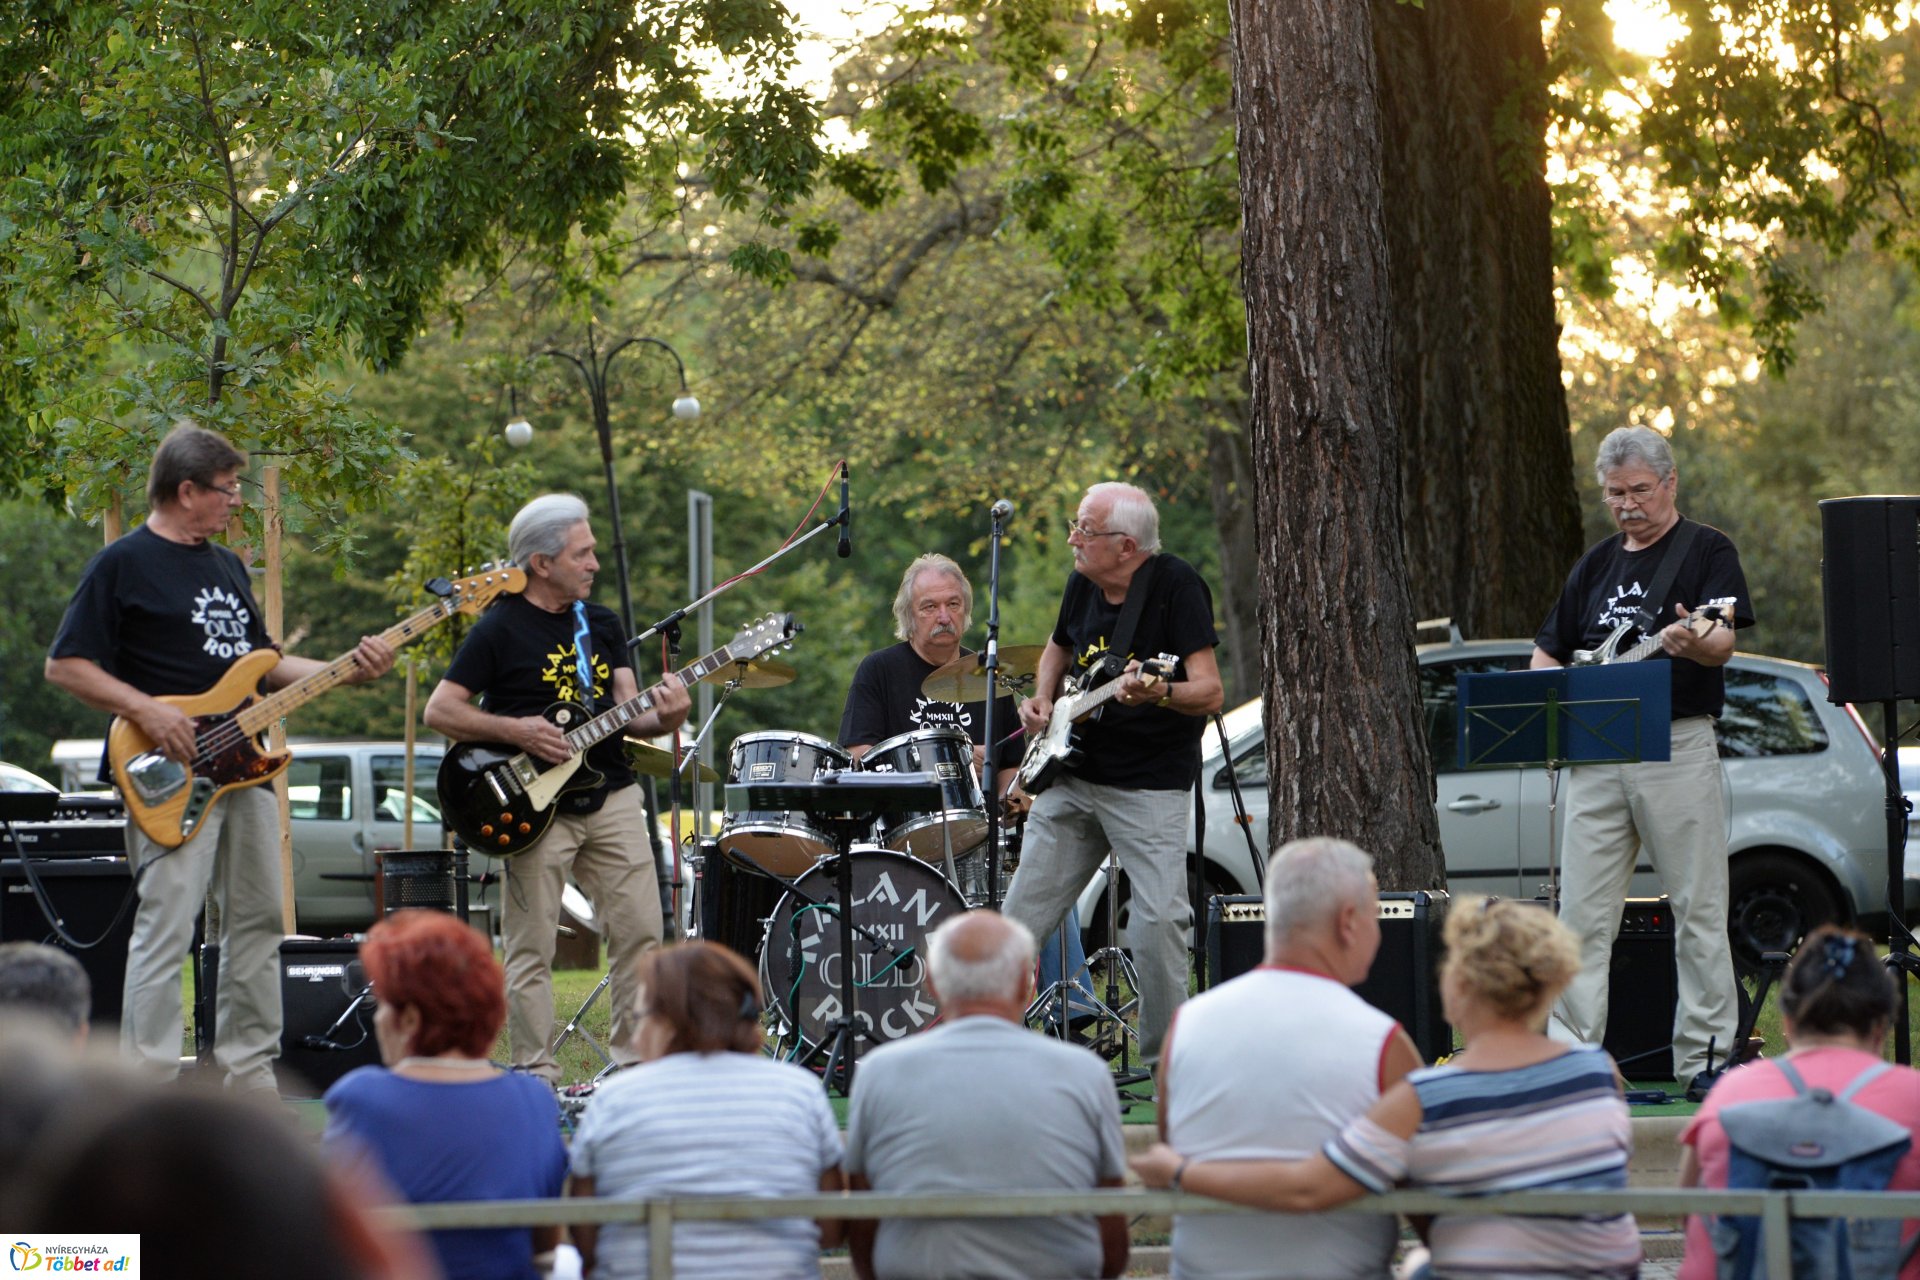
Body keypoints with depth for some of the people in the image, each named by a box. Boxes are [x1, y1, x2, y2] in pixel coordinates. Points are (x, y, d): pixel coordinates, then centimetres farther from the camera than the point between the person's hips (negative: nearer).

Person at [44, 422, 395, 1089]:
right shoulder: (123, 564, -6)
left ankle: (248, 1074, 17)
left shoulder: (228, 565, 18)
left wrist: (349, 671, 11)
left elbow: (260, 660, 24)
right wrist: (145, 710, -19)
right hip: (171, 778, -8)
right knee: (166, 926, -12)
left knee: (257, 921, 9)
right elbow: (64, 664, -9)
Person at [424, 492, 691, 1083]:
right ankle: (537, 1074, 1)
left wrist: (661, 718, -12)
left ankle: (636, 1062, 8)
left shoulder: (603, 624, 13)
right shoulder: (500, 630, -4)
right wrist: (516, 731, -17)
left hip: (611, 798, 5)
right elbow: (439, 710, -7)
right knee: (532, 949, -3)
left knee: (640, 932, 0)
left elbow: (625, 712, 10)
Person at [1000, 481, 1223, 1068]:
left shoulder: (1175, 585, -14)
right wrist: (1042, 700, 7)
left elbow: (1209, 691, -21)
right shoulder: (1082, 585, 5)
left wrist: (1158, 694, -41)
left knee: (1158, 920, -14)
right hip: (1071, 776, 6)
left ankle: (1164, 1057, 0)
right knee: (1021, 914, 6)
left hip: (1149, 787, -6)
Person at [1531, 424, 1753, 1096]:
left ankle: (1704, 1057, 1)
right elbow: (1545, 652, 25)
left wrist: (1694, 643, -35)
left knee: (1699, 909, -2)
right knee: (1582, 914, 1)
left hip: (1678, 745, -5)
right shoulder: (1596, 564, 18)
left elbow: (1724, 641, -12)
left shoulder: (1707, 550, 2)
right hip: (1596, 753, 5)